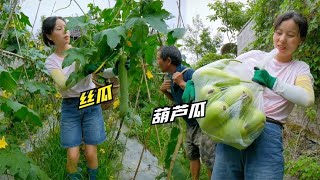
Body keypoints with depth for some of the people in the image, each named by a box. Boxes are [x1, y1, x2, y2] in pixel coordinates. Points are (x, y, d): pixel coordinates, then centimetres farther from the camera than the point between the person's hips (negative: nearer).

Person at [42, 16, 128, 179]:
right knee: (72, 156, -2)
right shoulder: (51, 61, -4)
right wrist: (83, 71, -39)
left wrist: (115, 70, -34)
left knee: (91, 153, 2)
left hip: (91, 104, 0)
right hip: (70, 107, 0)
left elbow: (102, 72, -12)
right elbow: (63, 84, -22)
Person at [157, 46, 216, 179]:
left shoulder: (189, 74, -23)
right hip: (191, 125, 9)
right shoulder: (171, 77, 3)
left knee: (208, 160, -5)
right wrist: (164, 91, -1)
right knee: (192, 156, 20)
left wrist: (182, 83, -30)